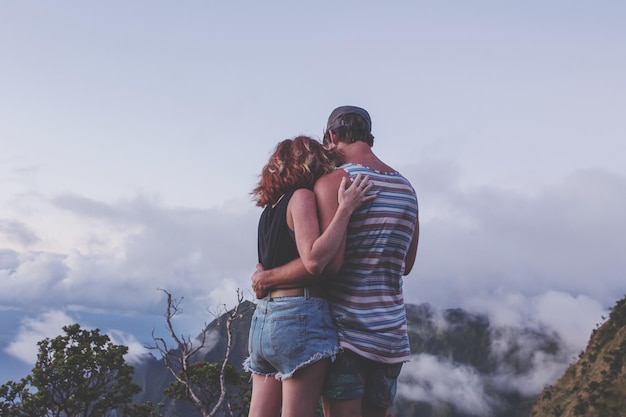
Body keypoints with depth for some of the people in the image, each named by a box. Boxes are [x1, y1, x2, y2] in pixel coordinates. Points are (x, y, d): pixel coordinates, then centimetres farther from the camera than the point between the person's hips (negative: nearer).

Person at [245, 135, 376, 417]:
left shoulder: (270, 208, 17)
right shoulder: (302, 196, -6)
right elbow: (314, 261, -19)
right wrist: (346, 208, -16)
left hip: (263, 319, 8)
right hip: (300, 317, -8)